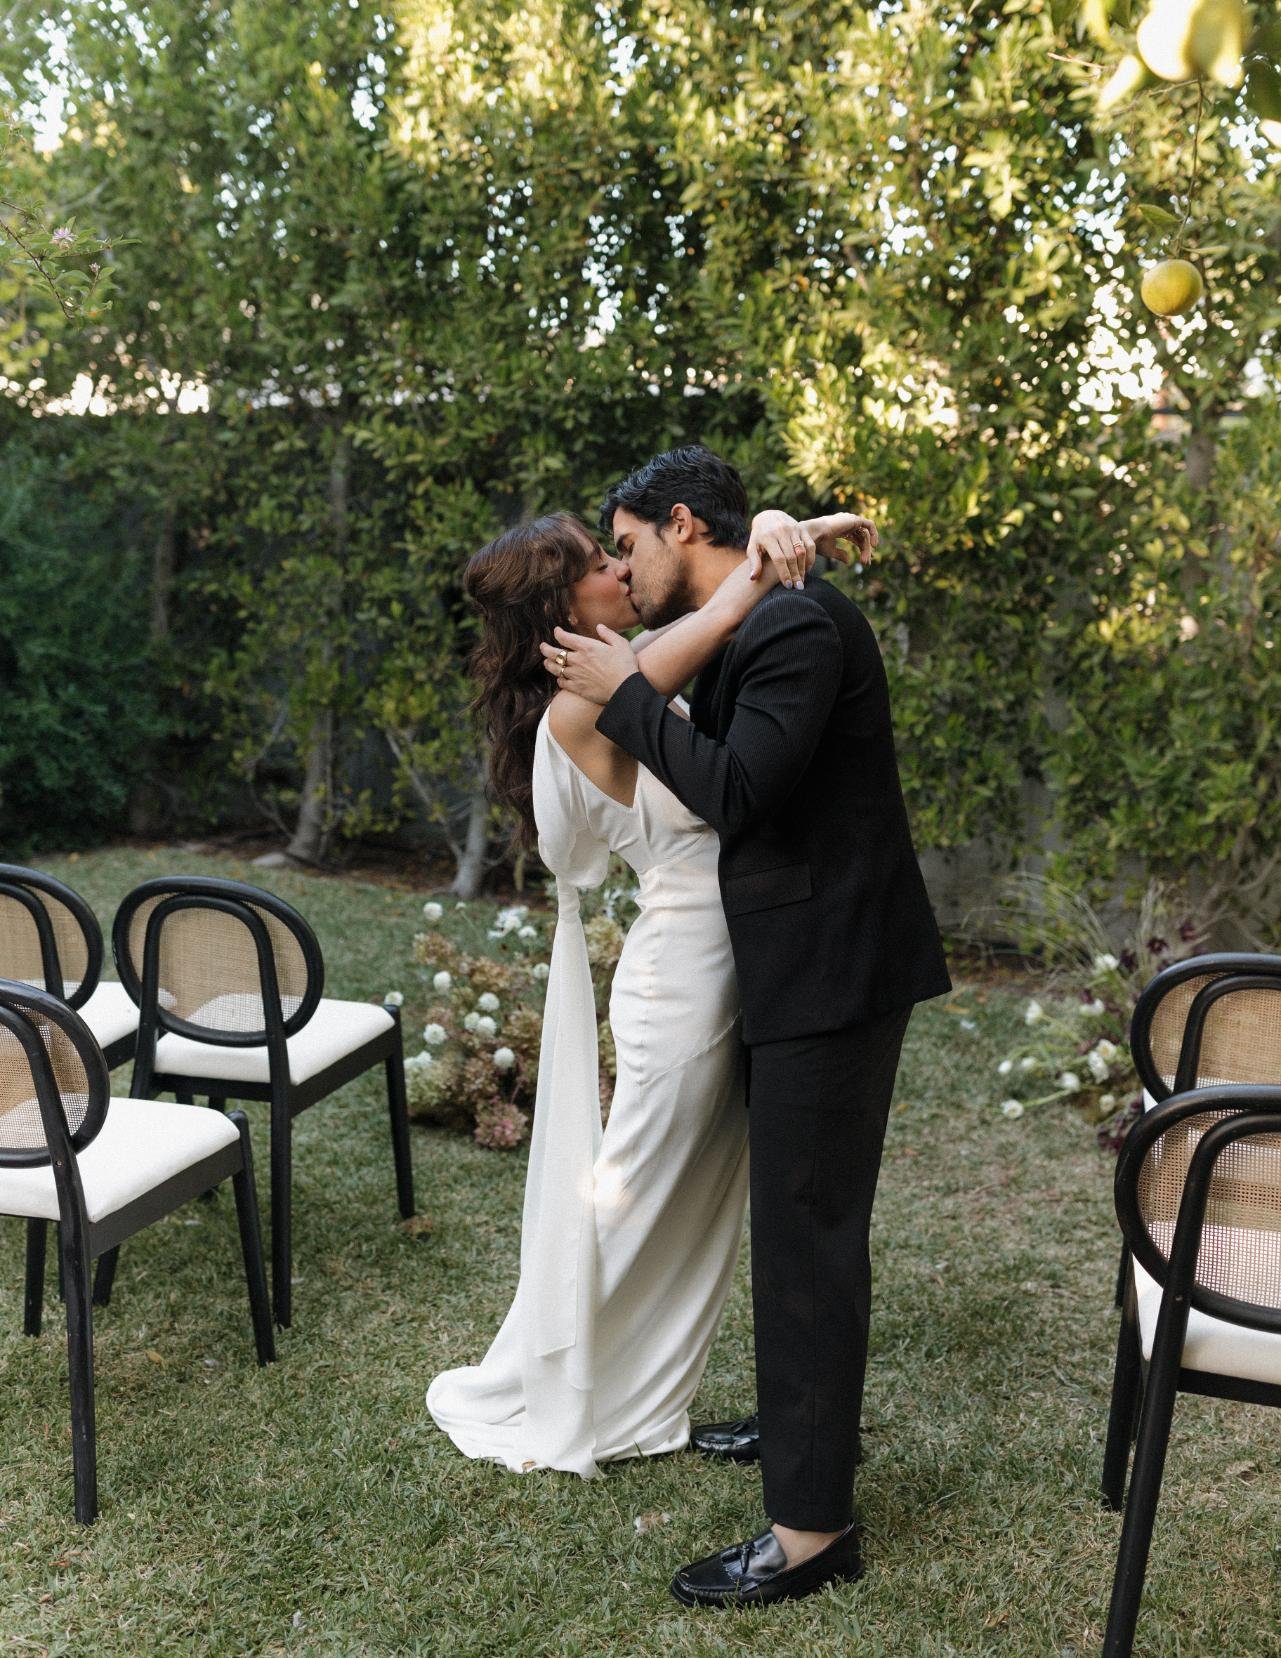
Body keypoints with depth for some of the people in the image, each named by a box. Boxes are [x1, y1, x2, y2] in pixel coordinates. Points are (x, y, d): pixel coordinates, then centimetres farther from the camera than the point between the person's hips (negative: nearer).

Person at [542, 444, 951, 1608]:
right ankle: (803, 1422, 38)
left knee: (809, 1231, -4)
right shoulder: (754, 628, 12)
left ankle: (813, 1524, 6)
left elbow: (737, 791, -26)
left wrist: (628, 694, -16)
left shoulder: (797, 623, -18)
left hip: (832, 970, -10)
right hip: (799, 966, 10)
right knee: (796, 1216, 20)